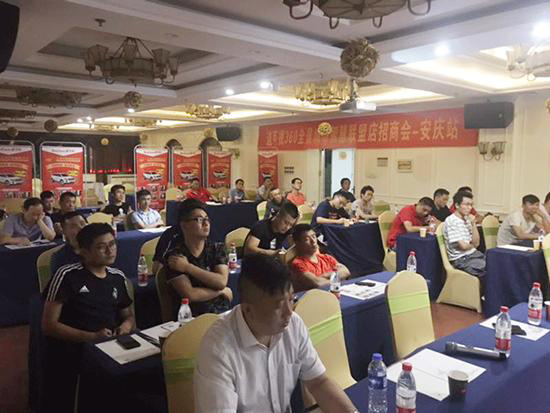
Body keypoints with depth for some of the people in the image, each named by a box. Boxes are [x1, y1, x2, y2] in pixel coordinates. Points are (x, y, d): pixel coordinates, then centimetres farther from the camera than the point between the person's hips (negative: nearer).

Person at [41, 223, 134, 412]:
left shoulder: (118, 277, 13)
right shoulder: (67, 275, -4)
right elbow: (48, 325, -6)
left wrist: (126, 326, -1)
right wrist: (92, 337, -16)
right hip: (71, 352, -5)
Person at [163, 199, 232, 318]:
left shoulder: (218, 248, 9)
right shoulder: (173, 256, -3)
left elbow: (222, 281, -7)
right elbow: (189, 294, -12)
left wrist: (188, 267, -10)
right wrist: (222, 291, -2)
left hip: (222, 313, 2)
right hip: (189, 317, -2)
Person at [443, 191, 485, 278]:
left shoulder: (467, 219, 12)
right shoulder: (451, 221, -12)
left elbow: (476, 243, 6)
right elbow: (463, 246, -14)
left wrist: (473, 224, -2)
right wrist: (472, 245, 8)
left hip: (474, 254, 8)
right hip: (461, 260, -8)